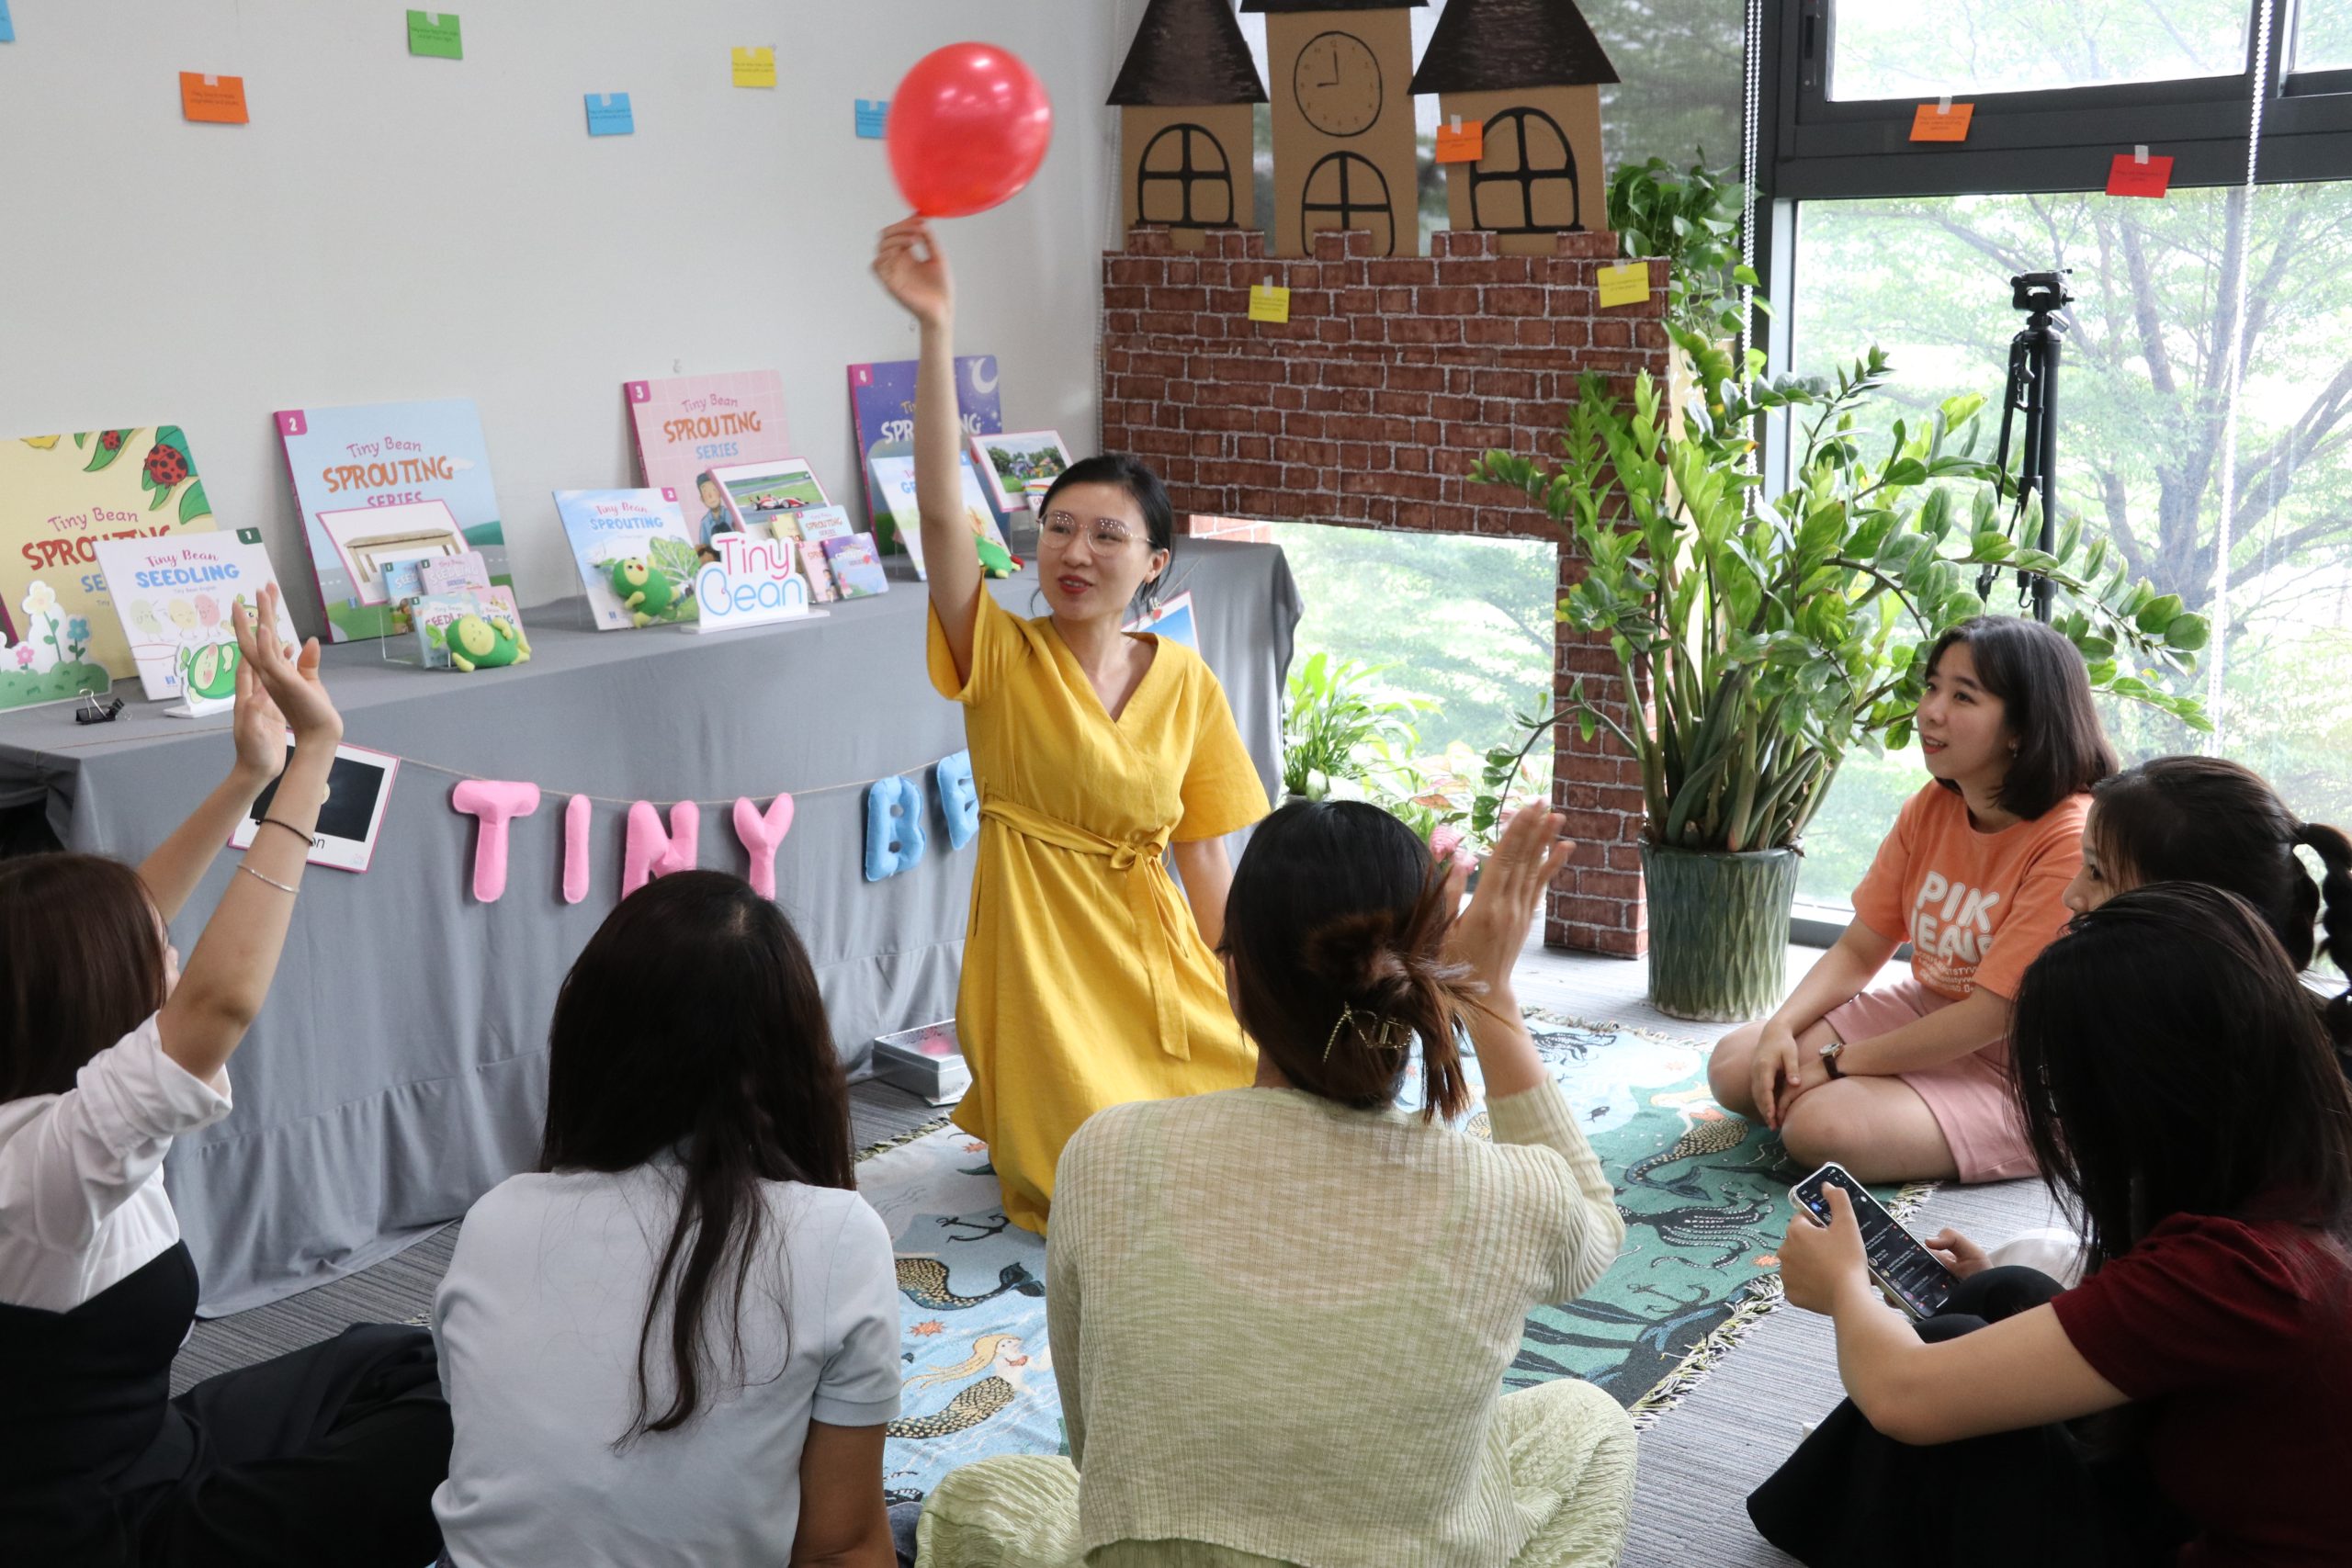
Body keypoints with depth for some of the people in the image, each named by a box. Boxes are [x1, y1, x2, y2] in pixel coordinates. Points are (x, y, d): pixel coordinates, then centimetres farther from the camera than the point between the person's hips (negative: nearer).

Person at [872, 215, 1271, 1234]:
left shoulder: (1185, 681, 0)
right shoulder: (1001, 659, -10)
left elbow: (1203, 856, 4)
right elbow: (940, 512, -26)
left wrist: (1246, 997, 1)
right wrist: (936, 329, -36)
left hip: (1153, 951, 4)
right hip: (1038, 956, -3)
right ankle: (1009, 1127, 24)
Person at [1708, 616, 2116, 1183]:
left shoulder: (2072, 843, -24)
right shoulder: (1931, 807, 0)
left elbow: (1990, 1015, -25)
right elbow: (1858, 951, 3)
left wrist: (1837, 1062, -20)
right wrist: (1782, 1028, -15)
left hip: (2014, 1068, -7)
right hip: (1921, 1010, 8)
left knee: (1821, 1127, -27)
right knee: (1734, 1068, -3)